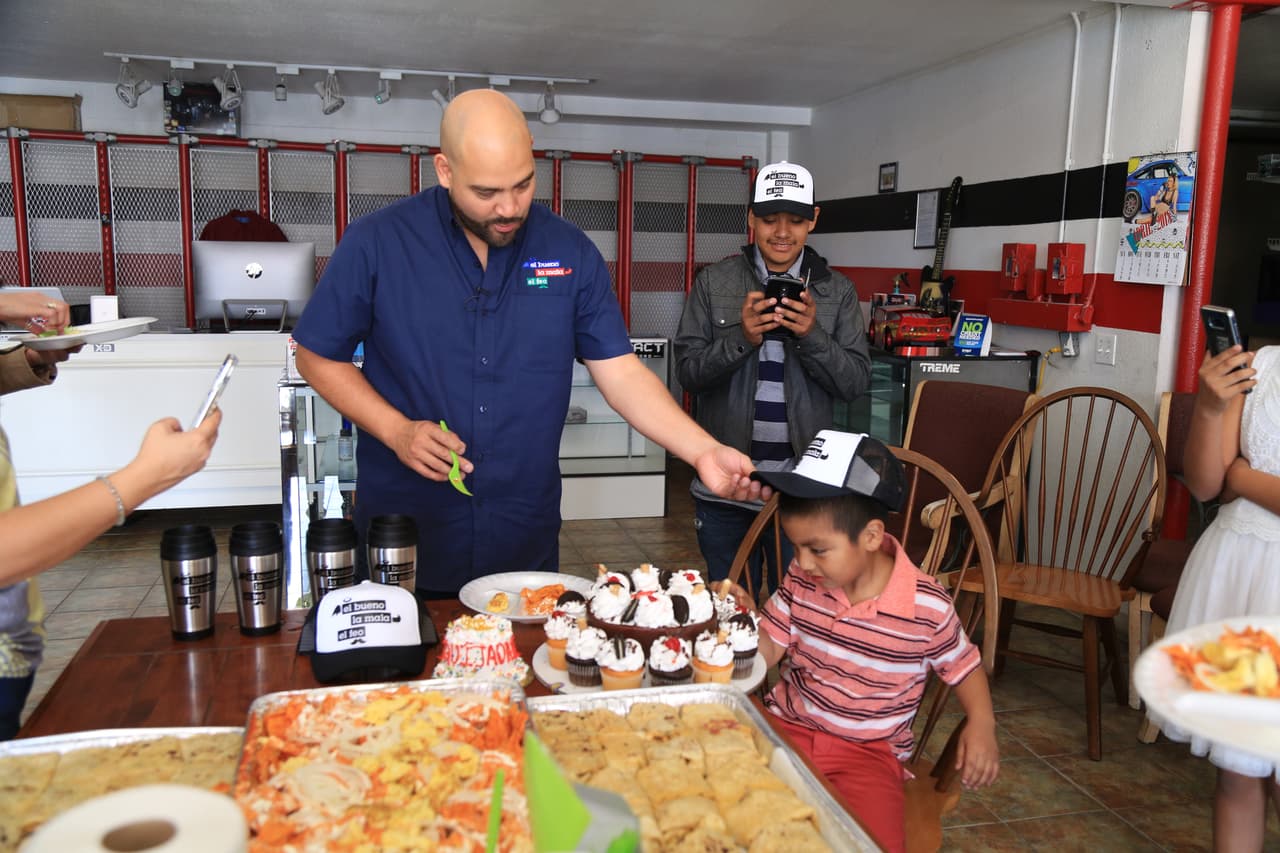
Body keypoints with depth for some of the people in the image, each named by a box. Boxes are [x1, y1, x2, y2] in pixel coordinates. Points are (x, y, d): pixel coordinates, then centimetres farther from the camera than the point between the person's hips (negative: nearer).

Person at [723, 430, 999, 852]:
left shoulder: (926, 607, -15)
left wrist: (981, 724, -13)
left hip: (867, 750, -3)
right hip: (787, 724, 3)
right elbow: (769, 651, 1)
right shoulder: (802, 579, -5)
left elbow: (963, 665, 2)